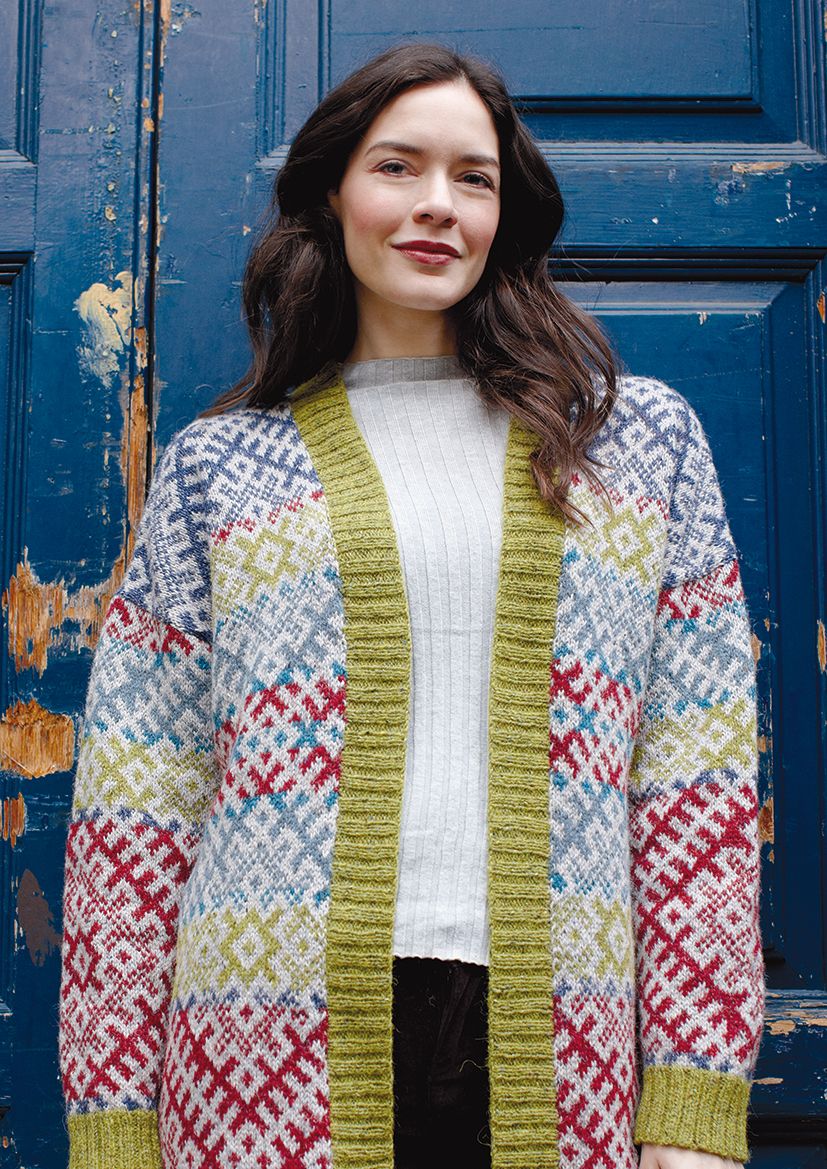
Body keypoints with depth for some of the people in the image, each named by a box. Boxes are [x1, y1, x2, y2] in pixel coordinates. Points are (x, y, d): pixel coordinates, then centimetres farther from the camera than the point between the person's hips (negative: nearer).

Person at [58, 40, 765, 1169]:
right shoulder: (213, 470, 6)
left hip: (559, 1062, 1)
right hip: (276, 1069, 0)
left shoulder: (646, 439, 8)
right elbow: (133, 814, 4)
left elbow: (700, 782, 3)